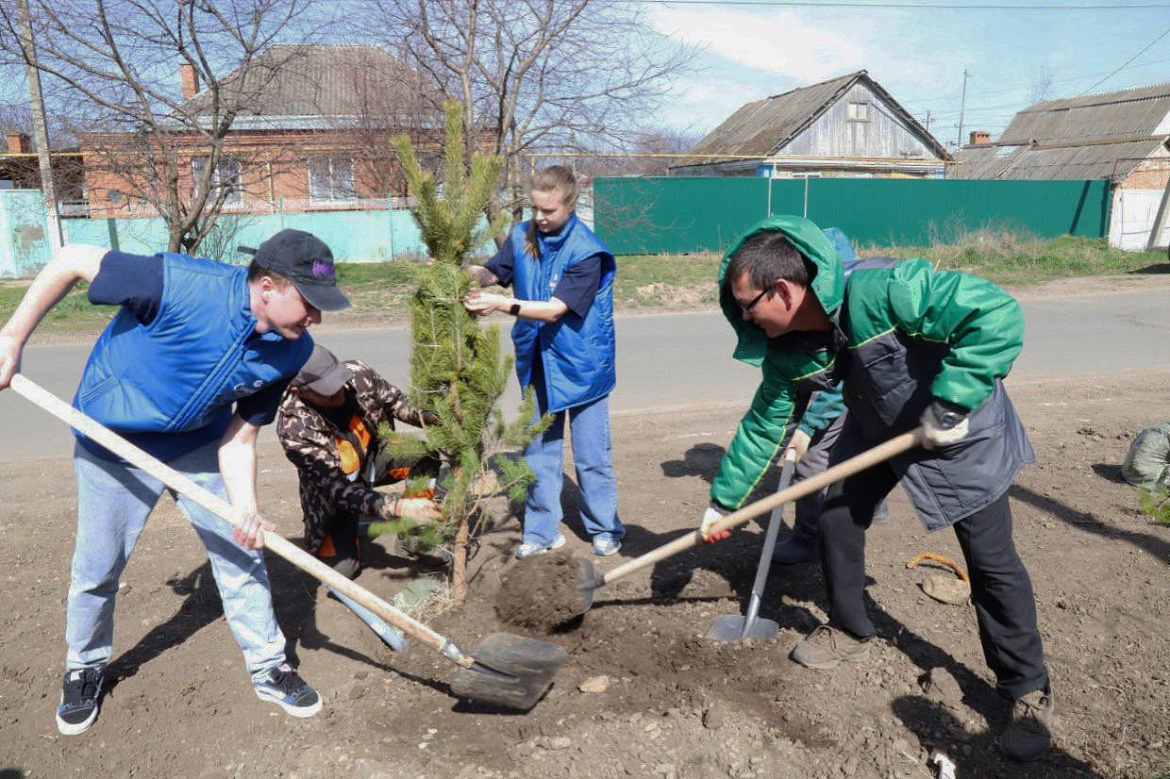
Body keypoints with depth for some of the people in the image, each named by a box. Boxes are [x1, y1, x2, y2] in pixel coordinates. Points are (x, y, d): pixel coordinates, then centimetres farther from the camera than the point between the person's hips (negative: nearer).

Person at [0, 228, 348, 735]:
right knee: (97, 568, 10)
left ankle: (268, 666, 25)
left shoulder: (291, 351, -19)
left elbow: (239, 437, -13)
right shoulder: (185, 285, -36)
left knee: (241, 551, 5)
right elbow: (72, 260, -22)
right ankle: (84, 668, 40)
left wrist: (244, 507, -27)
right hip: (114, 445, -3)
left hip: (200, 443, 4)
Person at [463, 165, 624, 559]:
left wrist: (502, 304, -33)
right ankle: (542, 530, 27)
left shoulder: (586, 252, -19)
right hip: (537, 361, 5)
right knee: (538, 449, 12)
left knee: (591, 454, 7)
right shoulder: (522, 236, -3)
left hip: (580, 364, -5)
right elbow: (491, 273, 1)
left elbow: (556, 309, -25)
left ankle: (605, 528, 27)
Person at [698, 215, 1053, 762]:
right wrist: (724, 500, 1)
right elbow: (763, 426, -4)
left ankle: (1028, 690, 20)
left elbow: (997, 314, -39)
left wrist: (949, 405, -38)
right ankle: (849, 632, 31)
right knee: (836, 520, 6)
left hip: (961, 427, -6)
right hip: (877, 429, 6)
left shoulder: (882, 290, -39)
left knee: (992, 561, 0)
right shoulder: (786, 349, -16)